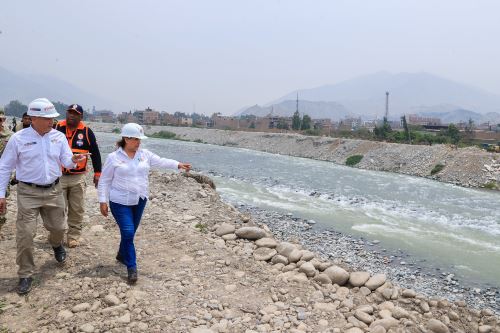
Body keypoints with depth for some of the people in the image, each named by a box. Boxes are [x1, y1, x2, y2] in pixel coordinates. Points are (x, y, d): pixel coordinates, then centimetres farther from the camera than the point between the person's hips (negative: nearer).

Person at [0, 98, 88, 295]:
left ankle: (56, 244, 51)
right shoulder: (18, 139, -8)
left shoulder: (59, 137, -1)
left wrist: (73, 160, -22)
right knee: (25, 234, -3)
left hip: (54, 190, 3)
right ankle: (25, 275, 14)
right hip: (28, 193, -3)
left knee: (59, 227, 14)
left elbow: (66, 162, 3)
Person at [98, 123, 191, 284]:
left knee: (130, 232, 16)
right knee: (128, 232, -10)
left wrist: (178, 165, -9)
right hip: (120, 202, -4)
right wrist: (103, 201, -8)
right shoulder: (114, 157, -9)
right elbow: (104, 181, -4)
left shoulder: (144, 154, 2)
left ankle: (122, 255, 41)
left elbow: (161, 161, 4)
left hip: (139, 201, 5)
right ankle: (131, 267, 0)